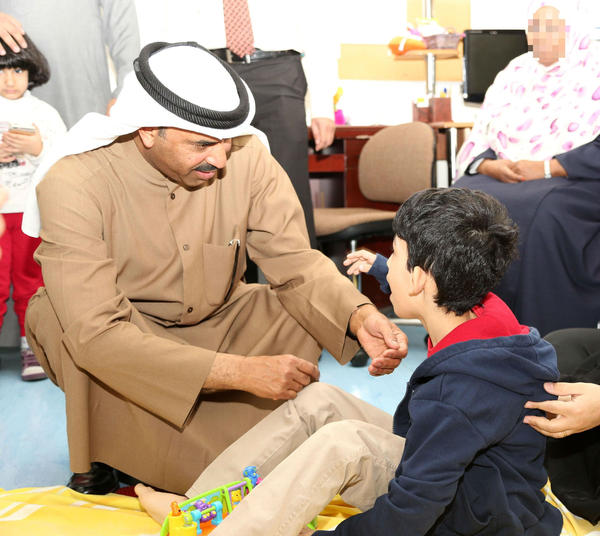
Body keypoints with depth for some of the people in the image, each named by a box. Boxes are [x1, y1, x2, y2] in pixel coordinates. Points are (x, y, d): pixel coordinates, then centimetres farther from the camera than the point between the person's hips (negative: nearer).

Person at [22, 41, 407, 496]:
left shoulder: (246, 155, -19)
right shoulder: (73, 183, -29)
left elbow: (294, 260, -15)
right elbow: (96, 333, -37)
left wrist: (359, 315, -37)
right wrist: (240, 371, -43)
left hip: (214, 327, 4)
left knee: (313, 308, -18)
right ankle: (105, 453, -5)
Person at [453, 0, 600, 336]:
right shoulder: (514, 73, 17)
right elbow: (477, 141, 13)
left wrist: (547, 167, -18)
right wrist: (489, 166, -9)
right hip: (502, 178, 5)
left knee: (539, 215, -37)